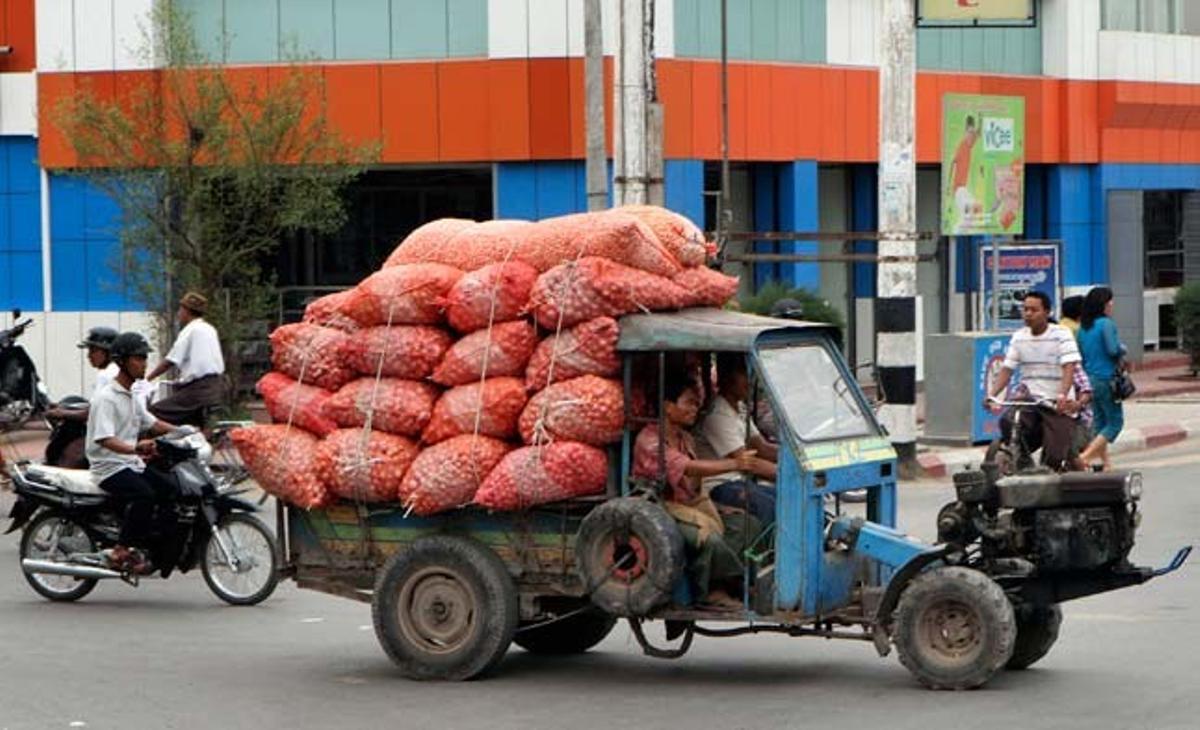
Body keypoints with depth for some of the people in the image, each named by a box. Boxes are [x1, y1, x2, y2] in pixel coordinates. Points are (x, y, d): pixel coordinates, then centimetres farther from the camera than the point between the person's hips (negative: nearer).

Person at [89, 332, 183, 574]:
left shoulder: (131, 398, 17)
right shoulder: (106, 398, -14)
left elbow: (152, 423, 26)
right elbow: (104, 439, -26)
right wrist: (134, 449, -43)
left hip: (133, 464, 9)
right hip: (110, 467, -9)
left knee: (174, 490, -7)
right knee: (144, 495, -33)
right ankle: (121, 552, -28)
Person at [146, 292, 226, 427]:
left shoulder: (189, 331, -8)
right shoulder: (210, 329, 17)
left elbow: (170, 361, -11)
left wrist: (147, 378, -2)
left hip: (198, 389, -9)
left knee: (155, 412, -13)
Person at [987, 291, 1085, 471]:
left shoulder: (1061, 334, -4)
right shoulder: (1019, 337, 11)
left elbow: (1069, 367, -15)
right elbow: (1007, 370, 9)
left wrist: (1062, 396, -31)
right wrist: (991, 396, -6)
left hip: (1058, 404, -4)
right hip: (1029, 400, 4)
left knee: (1054, 457, -11)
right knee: (1007, 421, -26)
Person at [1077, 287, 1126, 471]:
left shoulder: (1083, 327, 8)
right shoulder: (1106, 324, -13)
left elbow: (1080, 352, 11)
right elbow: (1113, 349, -21)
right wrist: (1123, 349, 0)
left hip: (1089, 378, 8)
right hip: (1106, 378, -8)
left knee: (1100, 421, 16)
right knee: (1115, 422, -1)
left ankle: (1105, 462, 18)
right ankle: (1085, 456, -14)